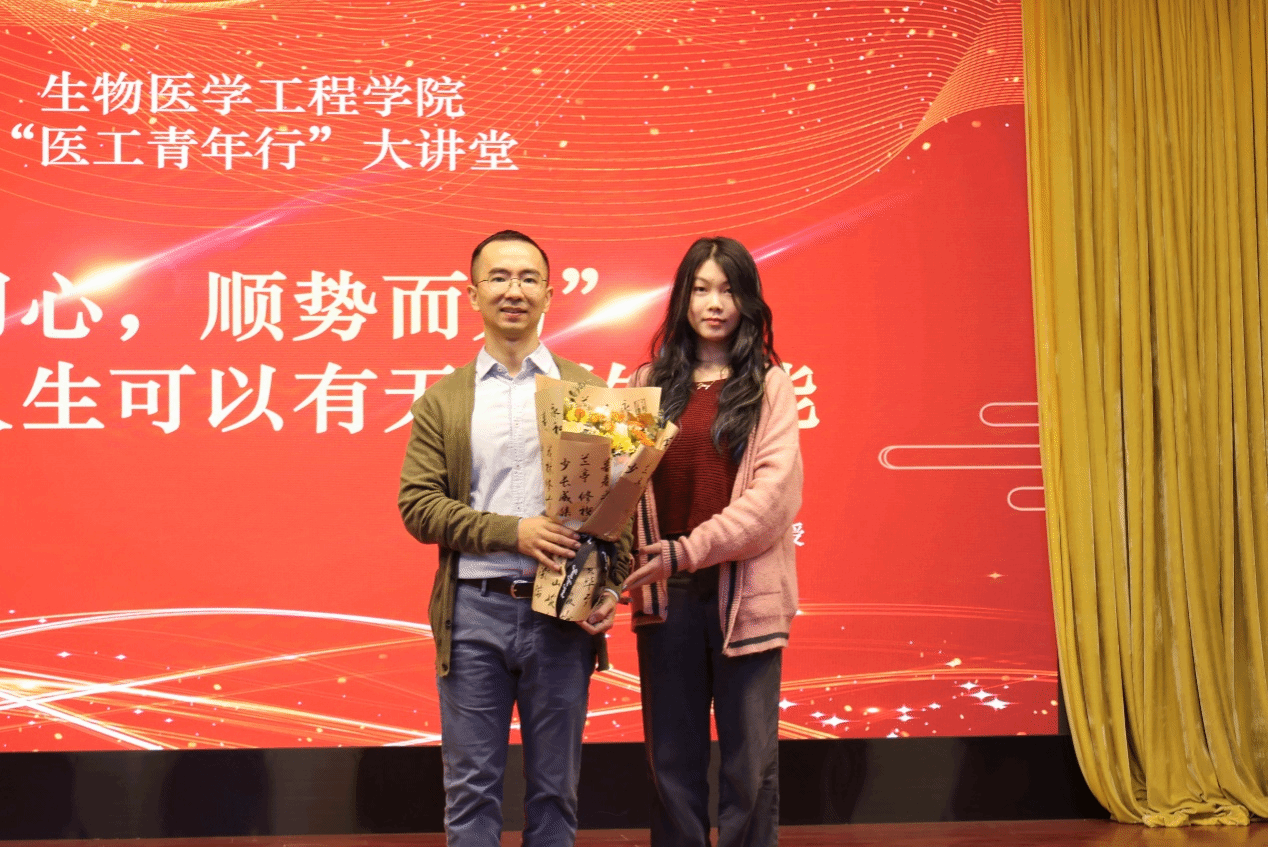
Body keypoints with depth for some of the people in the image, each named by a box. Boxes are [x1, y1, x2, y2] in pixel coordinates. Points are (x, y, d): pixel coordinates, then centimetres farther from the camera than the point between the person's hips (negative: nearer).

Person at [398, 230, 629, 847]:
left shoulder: (586, 391, 7)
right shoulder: (443, 400, 7)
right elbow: (418, 505, -2)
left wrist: (611, 587, -11)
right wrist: (512, 531, -15)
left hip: (562, 612, 0)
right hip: (474, 611, 0)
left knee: (554, 789, 9)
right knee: (471, 790, 6)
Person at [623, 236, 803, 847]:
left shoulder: (768, 384, 4)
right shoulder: (652, 382, 11)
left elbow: (775, 488, -8)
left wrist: (692, 549, -17)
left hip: (744, 591, -2)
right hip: (666, 592, 2)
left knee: (750, 760, 3)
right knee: (672, 759, 8)